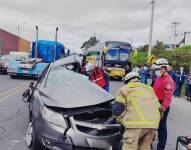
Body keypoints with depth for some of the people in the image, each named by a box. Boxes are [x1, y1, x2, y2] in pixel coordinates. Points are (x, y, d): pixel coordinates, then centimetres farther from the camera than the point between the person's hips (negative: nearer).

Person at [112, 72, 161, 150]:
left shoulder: (125, 89, 16)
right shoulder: (149, 89, 32)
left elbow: (117, 109, 9)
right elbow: (158, 108, 30)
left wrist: (122, 121, 21)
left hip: (136, 123, -5)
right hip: (153, 123, 6)